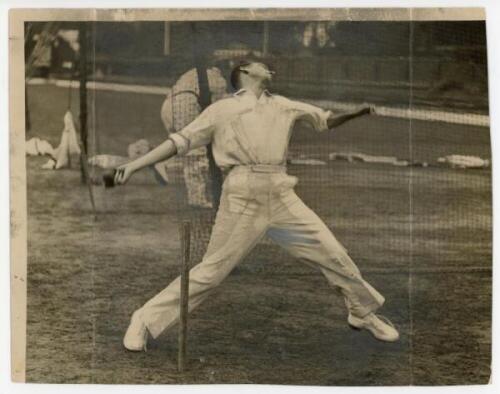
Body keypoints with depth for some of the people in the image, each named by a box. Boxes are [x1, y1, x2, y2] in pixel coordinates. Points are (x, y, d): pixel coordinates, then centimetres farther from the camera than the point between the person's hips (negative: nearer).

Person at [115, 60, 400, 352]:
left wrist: (355, 112, 6)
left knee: (333, 254, 5)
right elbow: (180, 141, 9)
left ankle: (364, 312, 28)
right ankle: (146, 320, 10)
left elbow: (327, 120, 27)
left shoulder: (283, 105, 22)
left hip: (282, 198, 4)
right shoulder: (222, 109, 11)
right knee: (211, 271, -5)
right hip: (242, 199, -4)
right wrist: (133, 165, 1)